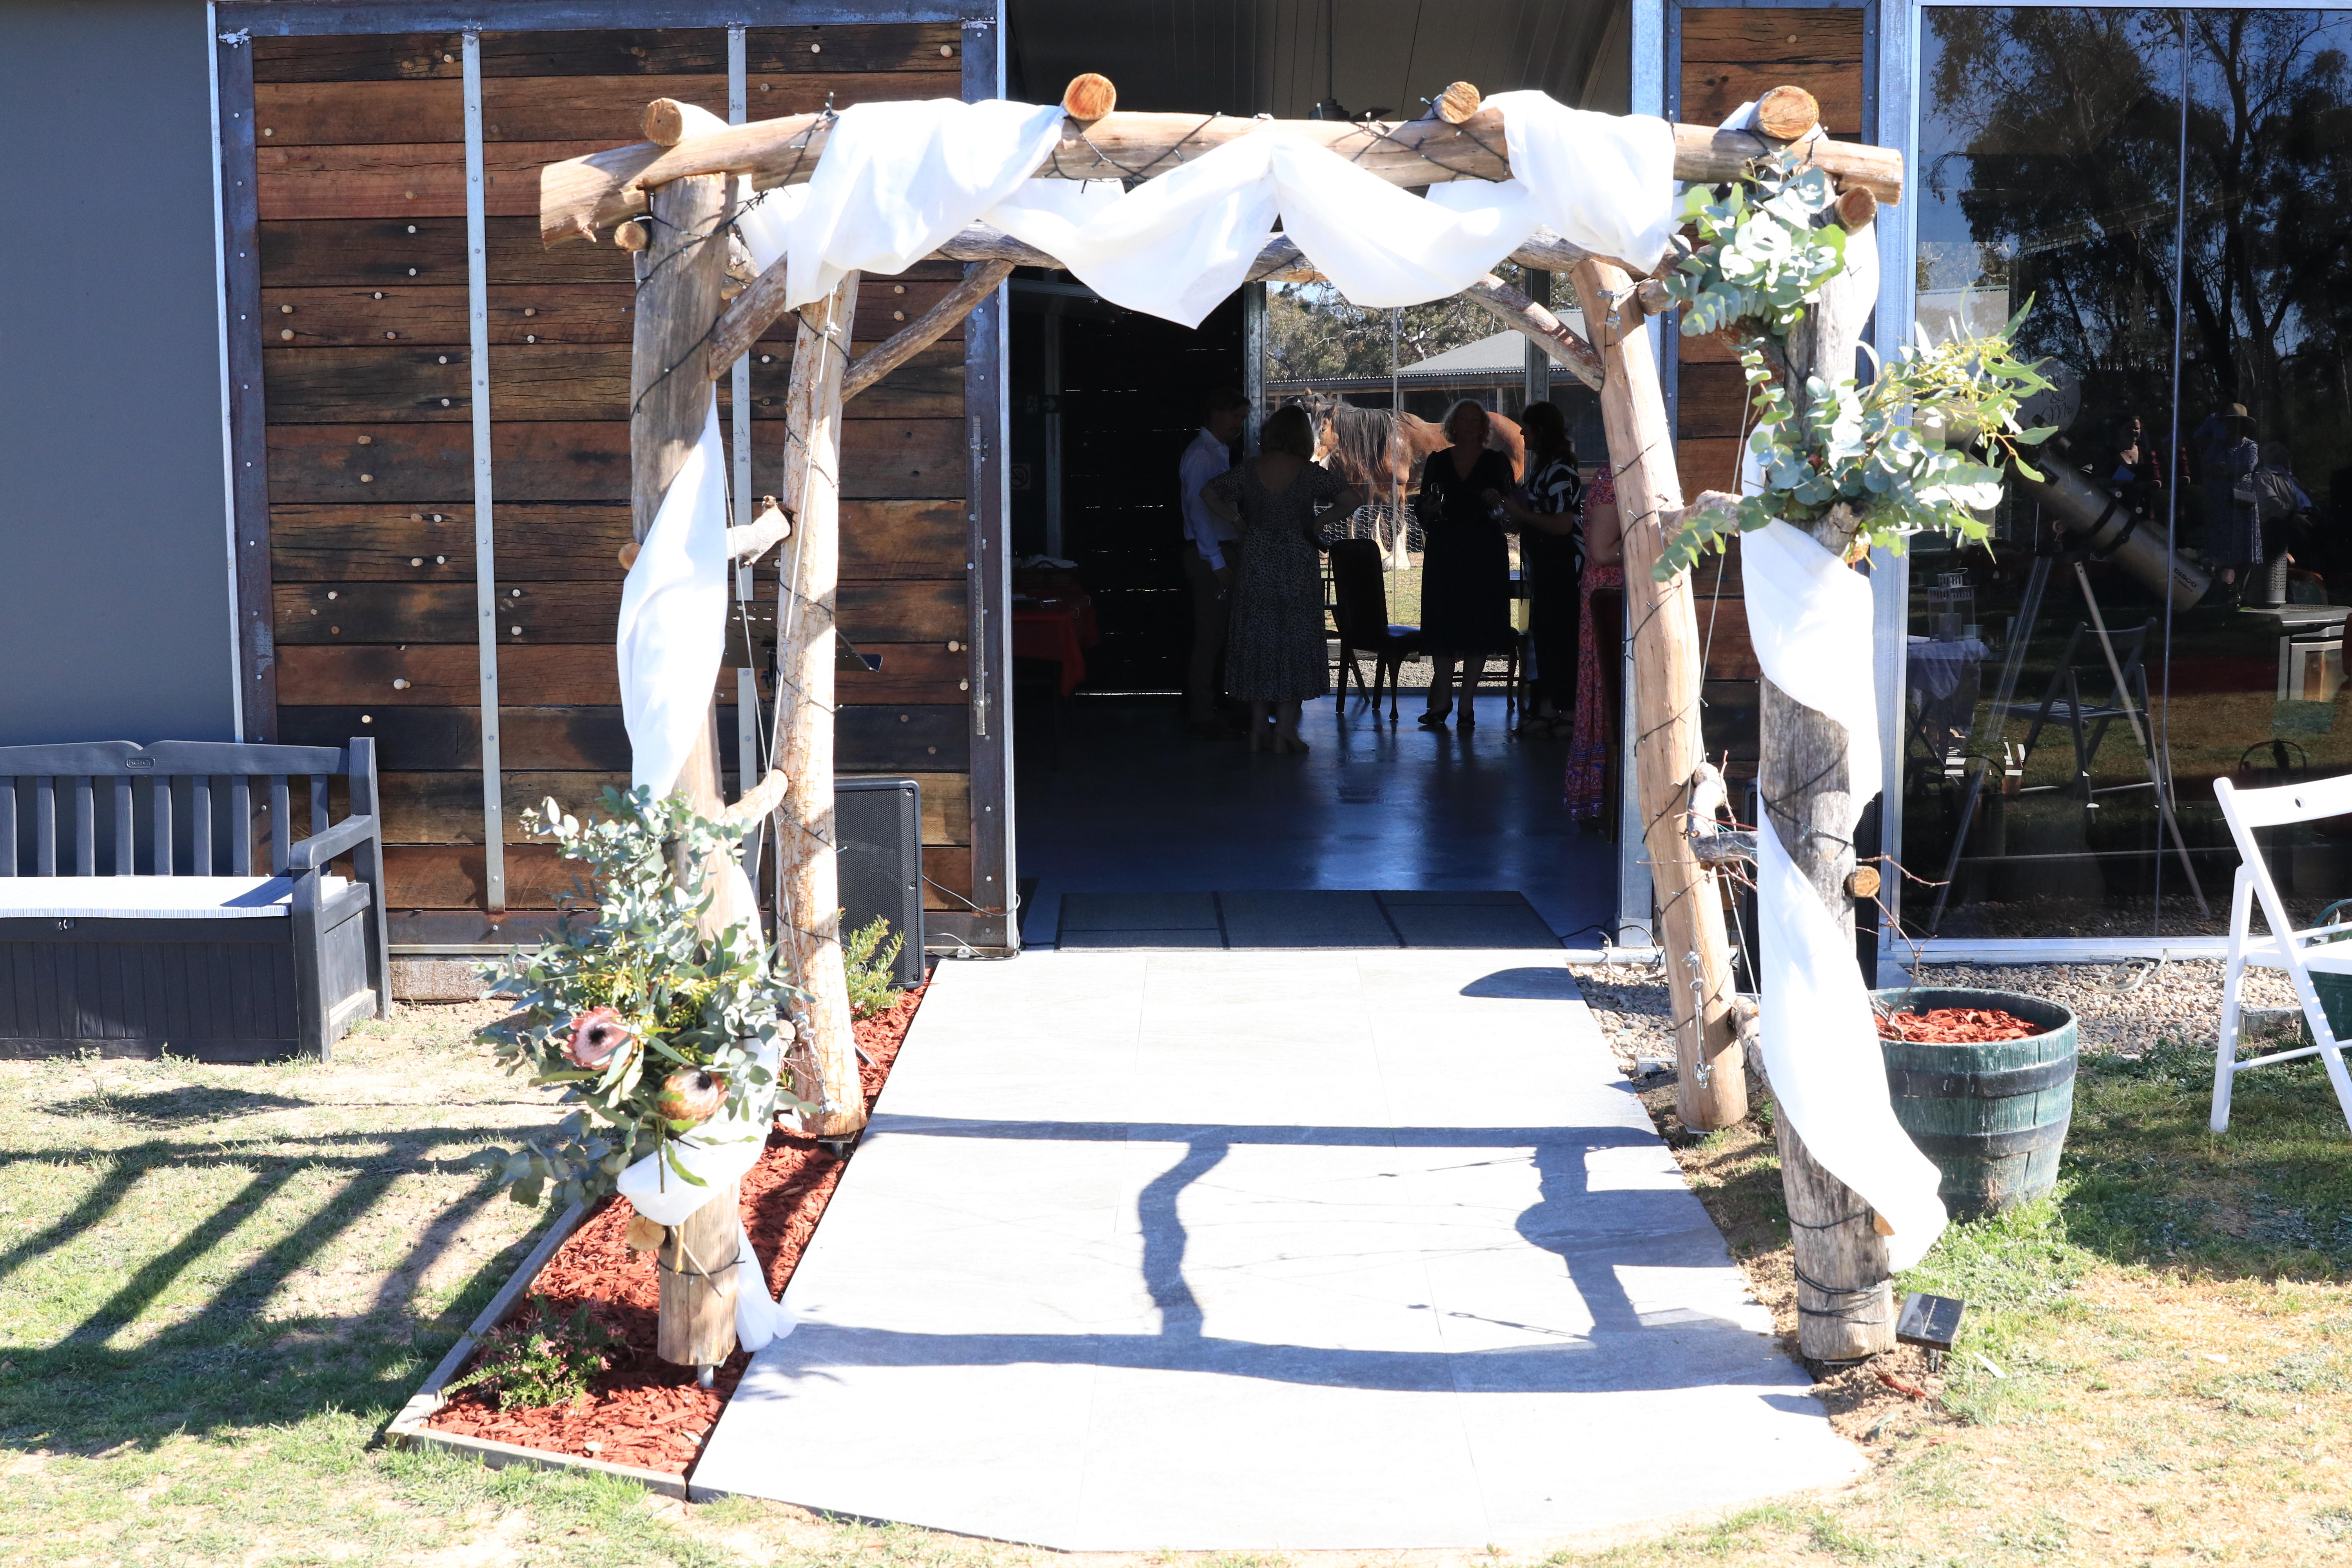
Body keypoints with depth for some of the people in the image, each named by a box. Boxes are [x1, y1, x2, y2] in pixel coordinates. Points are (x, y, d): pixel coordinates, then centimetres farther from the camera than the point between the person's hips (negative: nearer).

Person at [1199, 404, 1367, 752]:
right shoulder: (1309, 473, -8)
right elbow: (1354, 500, -12)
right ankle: (1285, 730, 3)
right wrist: (1322, 521, 0)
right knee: (1295, 643, 4)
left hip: (1255, 563, 3)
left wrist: (1238, 524, 8)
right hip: (1297, 564, -3)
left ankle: (1259, 728, 9)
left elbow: (1209, 493, 7)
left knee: (1257, 641, 9)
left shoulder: (1249, 471, 1)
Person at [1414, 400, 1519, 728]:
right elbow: (1424, 513, 12)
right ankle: (1442, 700, 9)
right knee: (1442, 627, 0)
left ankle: (1466, 704, 5)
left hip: (1485, 556, -1)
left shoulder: (1498, 463, 7)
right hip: (1444, 553, 1)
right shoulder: (1437, 462, 11)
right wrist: (1431, 510, -9)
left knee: (1478, 628, -1)